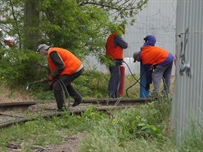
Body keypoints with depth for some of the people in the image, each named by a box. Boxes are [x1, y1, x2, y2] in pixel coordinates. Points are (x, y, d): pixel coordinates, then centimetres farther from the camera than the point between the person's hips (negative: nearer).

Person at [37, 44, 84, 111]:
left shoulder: (52, 53, -11)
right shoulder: (54, 51, 21)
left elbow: (60, 65, -20)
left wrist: (52, 76, -12)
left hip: (74, 70, -11)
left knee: (57, 86, -11)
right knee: (65, 83, 33)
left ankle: (61, 107, -8)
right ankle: (78, 98, 33)